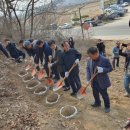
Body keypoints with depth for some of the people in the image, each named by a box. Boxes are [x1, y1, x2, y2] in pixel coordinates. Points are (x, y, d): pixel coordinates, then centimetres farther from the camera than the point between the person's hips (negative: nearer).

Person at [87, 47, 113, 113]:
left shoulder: (104, 60, -22)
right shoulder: (90, 60, -8)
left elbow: (110, 68, -12)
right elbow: (88, 68, 3)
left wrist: (102, 70, -31)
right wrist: (88, 79, -4)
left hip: (102, 82, -5)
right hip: (94, 81, 5)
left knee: (104, 95, 10)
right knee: (95, 93, 22)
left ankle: (107, 107, 32)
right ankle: (97, 103, 49)